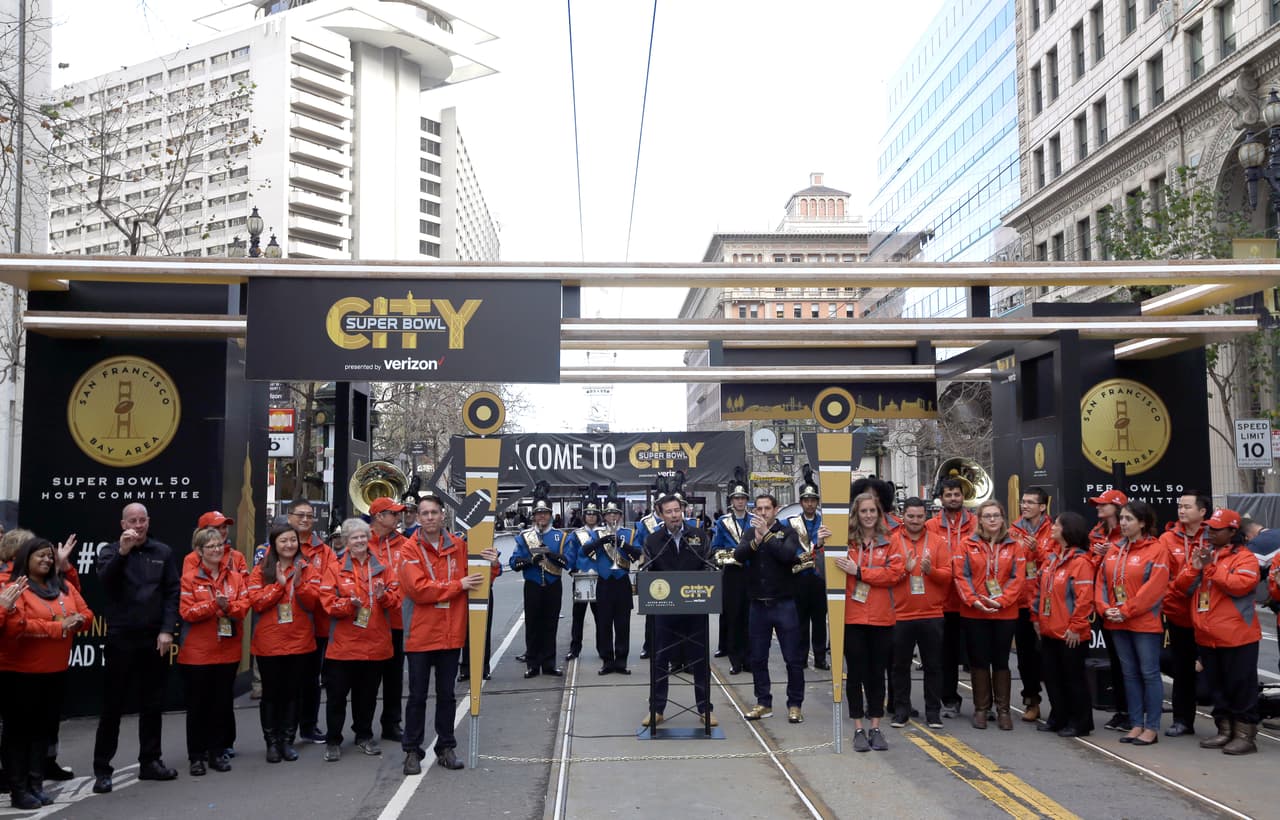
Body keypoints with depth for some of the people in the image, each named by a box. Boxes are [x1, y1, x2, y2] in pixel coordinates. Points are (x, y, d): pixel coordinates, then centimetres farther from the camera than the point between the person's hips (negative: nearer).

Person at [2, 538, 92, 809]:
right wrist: (58, 627, -22)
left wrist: (77, 621, -13)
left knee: (44, 728, 11)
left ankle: (36, 785, 19)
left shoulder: (65, 587, 11)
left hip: (56, 671, 6)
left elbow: (86, 614, 10)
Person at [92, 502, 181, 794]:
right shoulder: (111, 551, 4)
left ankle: (150, 761, 20)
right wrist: (123, 551, -27)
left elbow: (173, 592, 3)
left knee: (152, 704, 10)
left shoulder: (163, 552, 7)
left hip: (155, 638, 2)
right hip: (121, 638, -2)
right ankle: (102, 769, 8)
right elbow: (105, 579, -15)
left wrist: (167, 630, -6)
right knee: (113, 705, 1)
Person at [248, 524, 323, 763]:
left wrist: (299, 584, -20)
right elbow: (256, 602, -8)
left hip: (299, 641, 1)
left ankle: (287, 740, 16)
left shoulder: (309, 569, 3)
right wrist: (279, 584, -16)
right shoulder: (261, 570, 2)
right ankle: (272, 742, 15)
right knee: (271, 693, 5)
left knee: (293, 692, 7)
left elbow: (313, 602, -5)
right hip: (269, 642, -1)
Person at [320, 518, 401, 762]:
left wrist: (384, 595, -17)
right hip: (343, 644, -2)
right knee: (337, 694, 2)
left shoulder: (382, 568, 8)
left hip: (375, 644, 2)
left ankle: (364, 736, 29)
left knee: (367, 694, 13)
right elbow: (328, 603, -7)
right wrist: (350, 604, -24)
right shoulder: (335, 569, 1)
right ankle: (333, 741, 14)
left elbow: (396, 599, 4)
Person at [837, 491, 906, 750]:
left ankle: (876, 728, 20)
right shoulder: (845, 541, 2)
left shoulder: (889, 543, 6)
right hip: (852, 617, -1)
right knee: (856, 673, 5)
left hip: (881, 618, 1)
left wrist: (859, 571, -14)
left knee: (877, 673, 10)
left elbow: (896, 572, -8)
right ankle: (858, 729, 14)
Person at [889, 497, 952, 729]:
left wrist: (930, 570, -18)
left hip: (932, 614, 1)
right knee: (900, 665, 7)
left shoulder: (938, 542, 5)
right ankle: (901, 710, 18)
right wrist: (904, 569, -19)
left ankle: (933, 711, 17)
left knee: (933, 665, 7)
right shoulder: (891, 541, 1)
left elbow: (947, 575, 0)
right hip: (900, 614, -1)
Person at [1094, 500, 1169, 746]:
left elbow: (1154, 588, -16)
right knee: (1130, 674, 11)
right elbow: (1101, 582, 10)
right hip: (1118, 624, 6)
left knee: (1149, 673, 0)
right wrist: (1106, 609, -5)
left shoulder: (1156, 550, -8)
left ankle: (1152, 727, 8)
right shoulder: (1114, 551, 11)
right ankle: (1137, 724, 19)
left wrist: (1126, 611, -17)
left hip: (1145, 622, -6)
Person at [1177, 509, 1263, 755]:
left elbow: (1240, 584, -23)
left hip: (1237, 636, -7)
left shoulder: (1244, 557, -6)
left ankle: (1245, 735, 6)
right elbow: (1183, 586, 8)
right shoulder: (1201, 553, 12)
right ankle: (1225, 731, 24)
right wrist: (1194, 568, -10)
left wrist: (1212, 567, -22)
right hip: (1207, 636, 7)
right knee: (1217, 686, 14)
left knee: (1240, 686, -1)